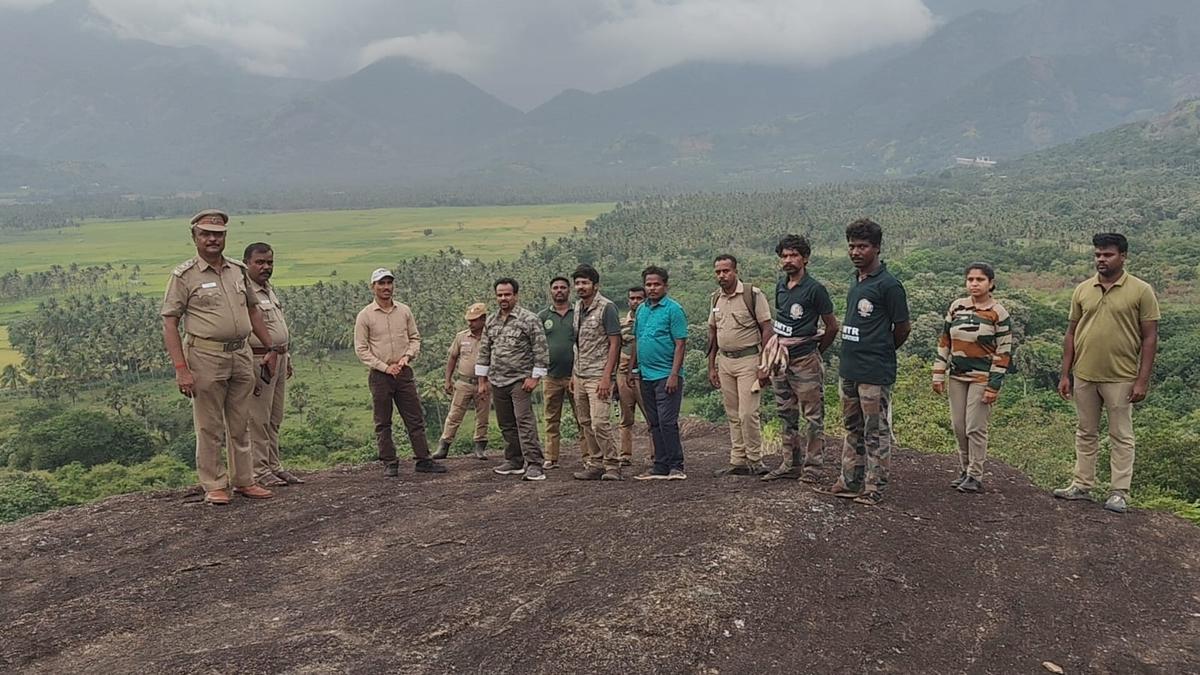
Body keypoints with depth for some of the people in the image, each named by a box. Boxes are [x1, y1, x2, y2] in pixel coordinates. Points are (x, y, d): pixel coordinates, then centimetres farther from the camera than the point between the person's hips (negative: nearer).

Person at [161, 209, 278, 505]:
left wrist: (270, 348, 19)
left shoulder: (238, 270, 11)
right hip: (205, 357, -5)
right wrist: (181, 369, -15)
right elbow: (169, 323, -7)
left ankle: (244, 481, 22)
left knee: (240, 425, 12)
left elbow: (253, 310, 22)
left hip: (242, 355, 5)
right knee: (209, 427, 3)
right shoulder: (184, 275, -4)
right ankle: (214, 486, 13)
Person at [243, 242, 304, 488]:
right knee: (258, 420, -4)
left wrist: (286, 357, 22)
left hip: (279, 359, 9)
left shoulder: (269, 289, 16)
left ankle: (273, 466, 20)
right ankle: (259, 471, 1)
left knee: (274, 420, 13)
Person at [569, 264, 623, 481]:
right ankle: (594, 464, 17)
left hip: (598, 376, -8)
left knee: (599, 422, -12)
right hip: (580, 376, 8)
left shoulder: (606, 307, -10)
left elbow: (615, 343, -13)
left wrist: (607, 377, -19)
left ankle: (612, 465, -1)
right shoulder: (578, 307, 13)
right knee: (585, 423, 9)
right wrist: (574, 374, 15)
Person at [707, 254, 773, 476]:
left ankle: (755, 462, 4)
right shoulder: (715, 298, 11)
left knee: (748, 414, -8)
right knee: (733, 415, 10)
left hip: (748, 360, -6)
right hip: (724, 361, 6)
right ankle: (738, 461, 17)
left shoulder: (753, 295, -8)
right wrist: (711, 366, 13)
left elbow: (766, 329, -10)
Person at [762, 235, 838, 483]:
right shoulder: (780, 286, 10)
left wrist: (816, 352, 7)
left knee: (813, 416, 0)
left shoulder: (814, 289, -10)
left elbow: (832, 327, -4)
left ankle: (812, 467, 5)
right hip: (780, 360, 7)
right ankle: (790, 463, 22)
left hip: (805, 362, -7)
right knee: (787, 415, 13)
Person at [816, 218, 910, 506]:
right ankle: (849, 482, 27)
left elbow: (903, 328, -7)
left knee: (876, 433, 2)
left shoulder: (888, 285, -13)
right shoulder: (856, 280, 12)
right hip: (849, 370, 9)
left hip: (875, 374, -8)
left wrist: (880, 353, 6)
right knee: (853, 428, 17)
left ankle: (874, 489, 10)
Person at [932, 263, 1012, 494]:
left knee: (975, 427, -2)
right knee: (959, 426, 9)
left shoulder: (998, 313, -8)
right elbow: (944, 341, 9)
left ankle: (975, 476, 9)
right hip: (957, 376, 5)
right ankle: (964, 470, 22)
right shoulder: (957, 306, 4)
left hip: (981, 377, -5)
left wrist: (993, 386, -12)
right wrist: (938, 375, 5)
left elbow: (1003, 352, -8)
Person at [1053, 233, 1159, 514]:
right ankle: (1082, 485, 23)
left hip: (1120, 378, -4)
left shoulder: (1141, 291, -5)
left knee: (1121, 437, 5)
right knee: (1086, 433, 13)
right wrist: (1065, 374, 5)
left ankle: (1120, 493, 12)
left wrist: (1143, 380, -11)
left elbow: (1149, 338, -5)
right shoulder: (1082, 290, 5)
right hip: (1084, 375, 4)